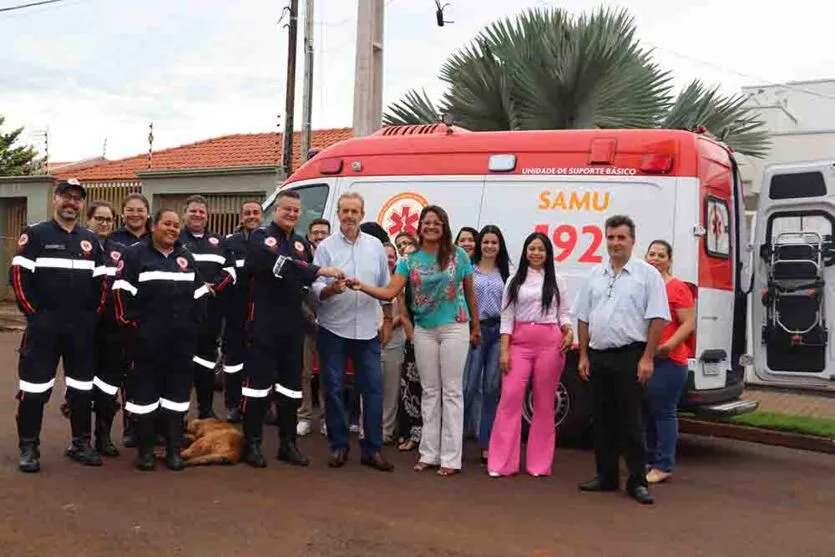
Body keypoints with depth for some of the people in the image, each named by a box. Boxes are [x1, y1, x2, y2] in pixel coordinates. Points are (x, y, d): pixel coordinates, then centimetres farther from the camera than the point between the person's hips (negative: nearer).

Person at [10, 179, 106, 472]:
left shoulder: (91, 240, 12)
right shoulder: (35, 234, -2)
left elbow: (100, 281, 15)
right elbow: (18, 276, -7)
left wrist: (93, 313, 5)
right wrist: (34, 313, -10)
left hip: (82, 327, 5)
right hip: (43, 325, -4)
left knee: (82, 388, 10)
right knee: (35, 388, -1)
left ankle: (81, 444, 21)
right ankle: (29, 448, 10)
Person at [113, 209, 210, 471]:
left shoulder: (186, 257, 16)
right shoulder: (135, 254, -1)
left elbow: (200, 294, 18)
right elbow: (122, 292, -8)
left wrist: (195, 322, 8)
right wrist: (132, 322, -12)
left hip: (182, 340, 5)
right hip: (146, 338, -5)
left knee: (178, 393, 7)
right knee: (145, 392, 0)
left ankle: (174, 450, 15)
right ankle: (145, 451, 8)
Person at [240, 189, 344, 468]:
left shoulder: (302, 245, 16)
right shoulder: (261, 237, -5)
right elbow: (279, 264, -24)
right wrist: (318, 271, -29)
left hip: (293, 324, 6)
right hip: (264, 322, -6)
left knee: (291, 384, 10)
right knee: (258, 382, -3)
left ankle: (287, 443, 19)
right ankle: (252, 443, 5)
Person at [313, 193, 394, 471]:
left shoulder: (375, 245, 7)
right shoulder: (326, 246, -1)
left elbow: (386, 287, 13)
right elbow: (316, 288, -8)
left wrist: (388, 320, 11)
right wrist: (331, 289, -28)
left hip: (368, 329, 2)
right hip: (334, 328, -2)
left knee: (373, 388, 1)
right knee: (334, 388, 4)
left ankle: (373, 449, 10)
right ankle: (339, 446, 16)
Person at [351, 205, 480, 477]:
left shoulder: (458, 256, -1)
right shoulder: (410, 261, 3)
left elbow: (470, 293, 7)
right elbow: (390, 292, -5)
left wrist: (476, 327, 10)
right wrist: (362, 286, -21)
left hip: (454, 328, -3)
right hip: (424, 330, 3)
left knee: (451, 391, -1)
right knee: (430, 392, 9)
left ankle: (450, 457, 3)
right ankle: (429, 453, 17)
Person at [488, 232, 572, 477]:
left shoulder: (557, 282, 10)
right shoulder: (515, 281, 10)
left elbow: (564, 313, 9)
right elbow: (507, 317, 5)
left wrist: (569, 332, -12)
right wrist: (504, 350, -3)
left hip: (550, 342, 0)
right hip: (520, 342, 0)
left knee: (544, 403, 4)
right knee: (510, 398, -8)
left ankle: (539, 463, 13)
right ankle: (502, 462, -3)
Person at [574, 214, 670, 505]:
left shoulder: (647, 274, -2)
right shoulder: (595, 275, 13)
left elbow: (658, 319, -7)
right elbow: (583, 319, 15)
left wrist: (647, 358, -13)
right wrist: (583, 356, 9)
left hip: (630, 356, -5)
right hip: (598, 356, 5)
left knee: (630, 421, -4)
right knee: (602, 420, 10)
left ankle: (637, 481, 3)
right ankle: (606, 476, 19)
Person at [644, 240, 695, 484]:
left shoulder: (677, 288, -5)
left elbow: (689, 324, -10)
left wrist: (669, 345, -23)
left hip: (667, 361, -6)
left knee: (664, 412, -3)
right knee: (646, 412, 12)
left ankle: (663, 466, 2)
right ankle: (649, 459, 22)